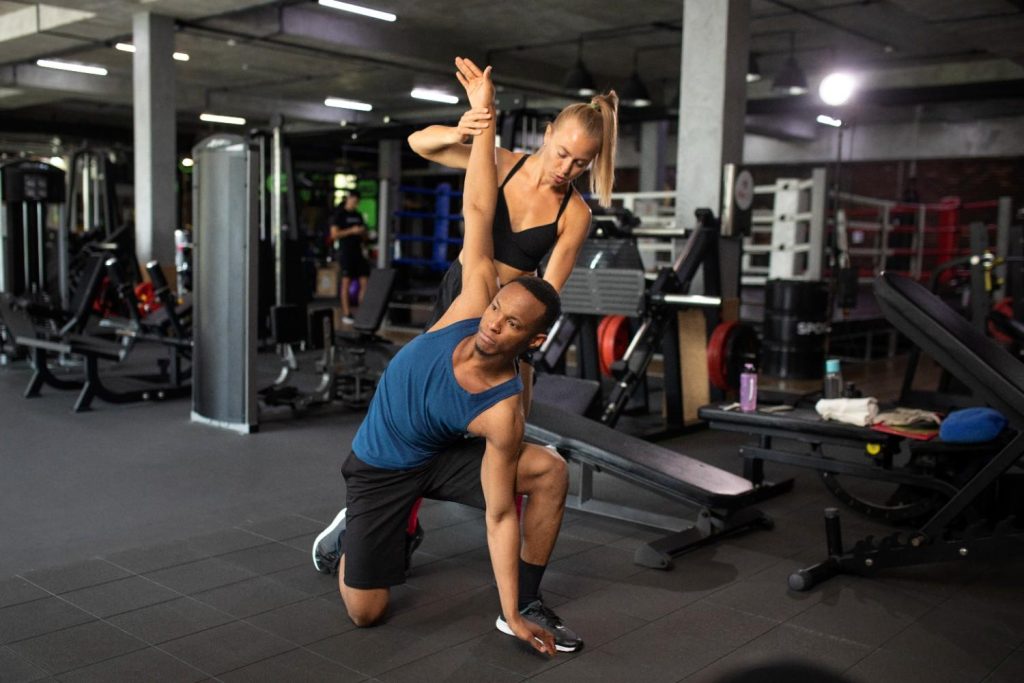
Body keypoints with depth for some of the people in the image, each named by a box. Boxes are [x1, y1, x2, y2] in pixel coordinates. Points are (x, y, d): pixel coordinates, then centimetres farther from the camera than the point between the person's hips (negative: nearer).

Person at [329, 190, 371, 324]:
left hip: (357, 251, 6)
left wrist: (363, 232, -1)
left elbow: (364, 236, 23)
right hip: (345, 251, -6)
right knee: (346, 282, -5)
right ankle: (346, 314, -1)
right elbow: (334, 234, -9)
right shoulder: (338, 215, 0)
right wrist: (351, 231, -15)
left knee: (364, 282, -3)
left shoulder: (358, 215, 18)